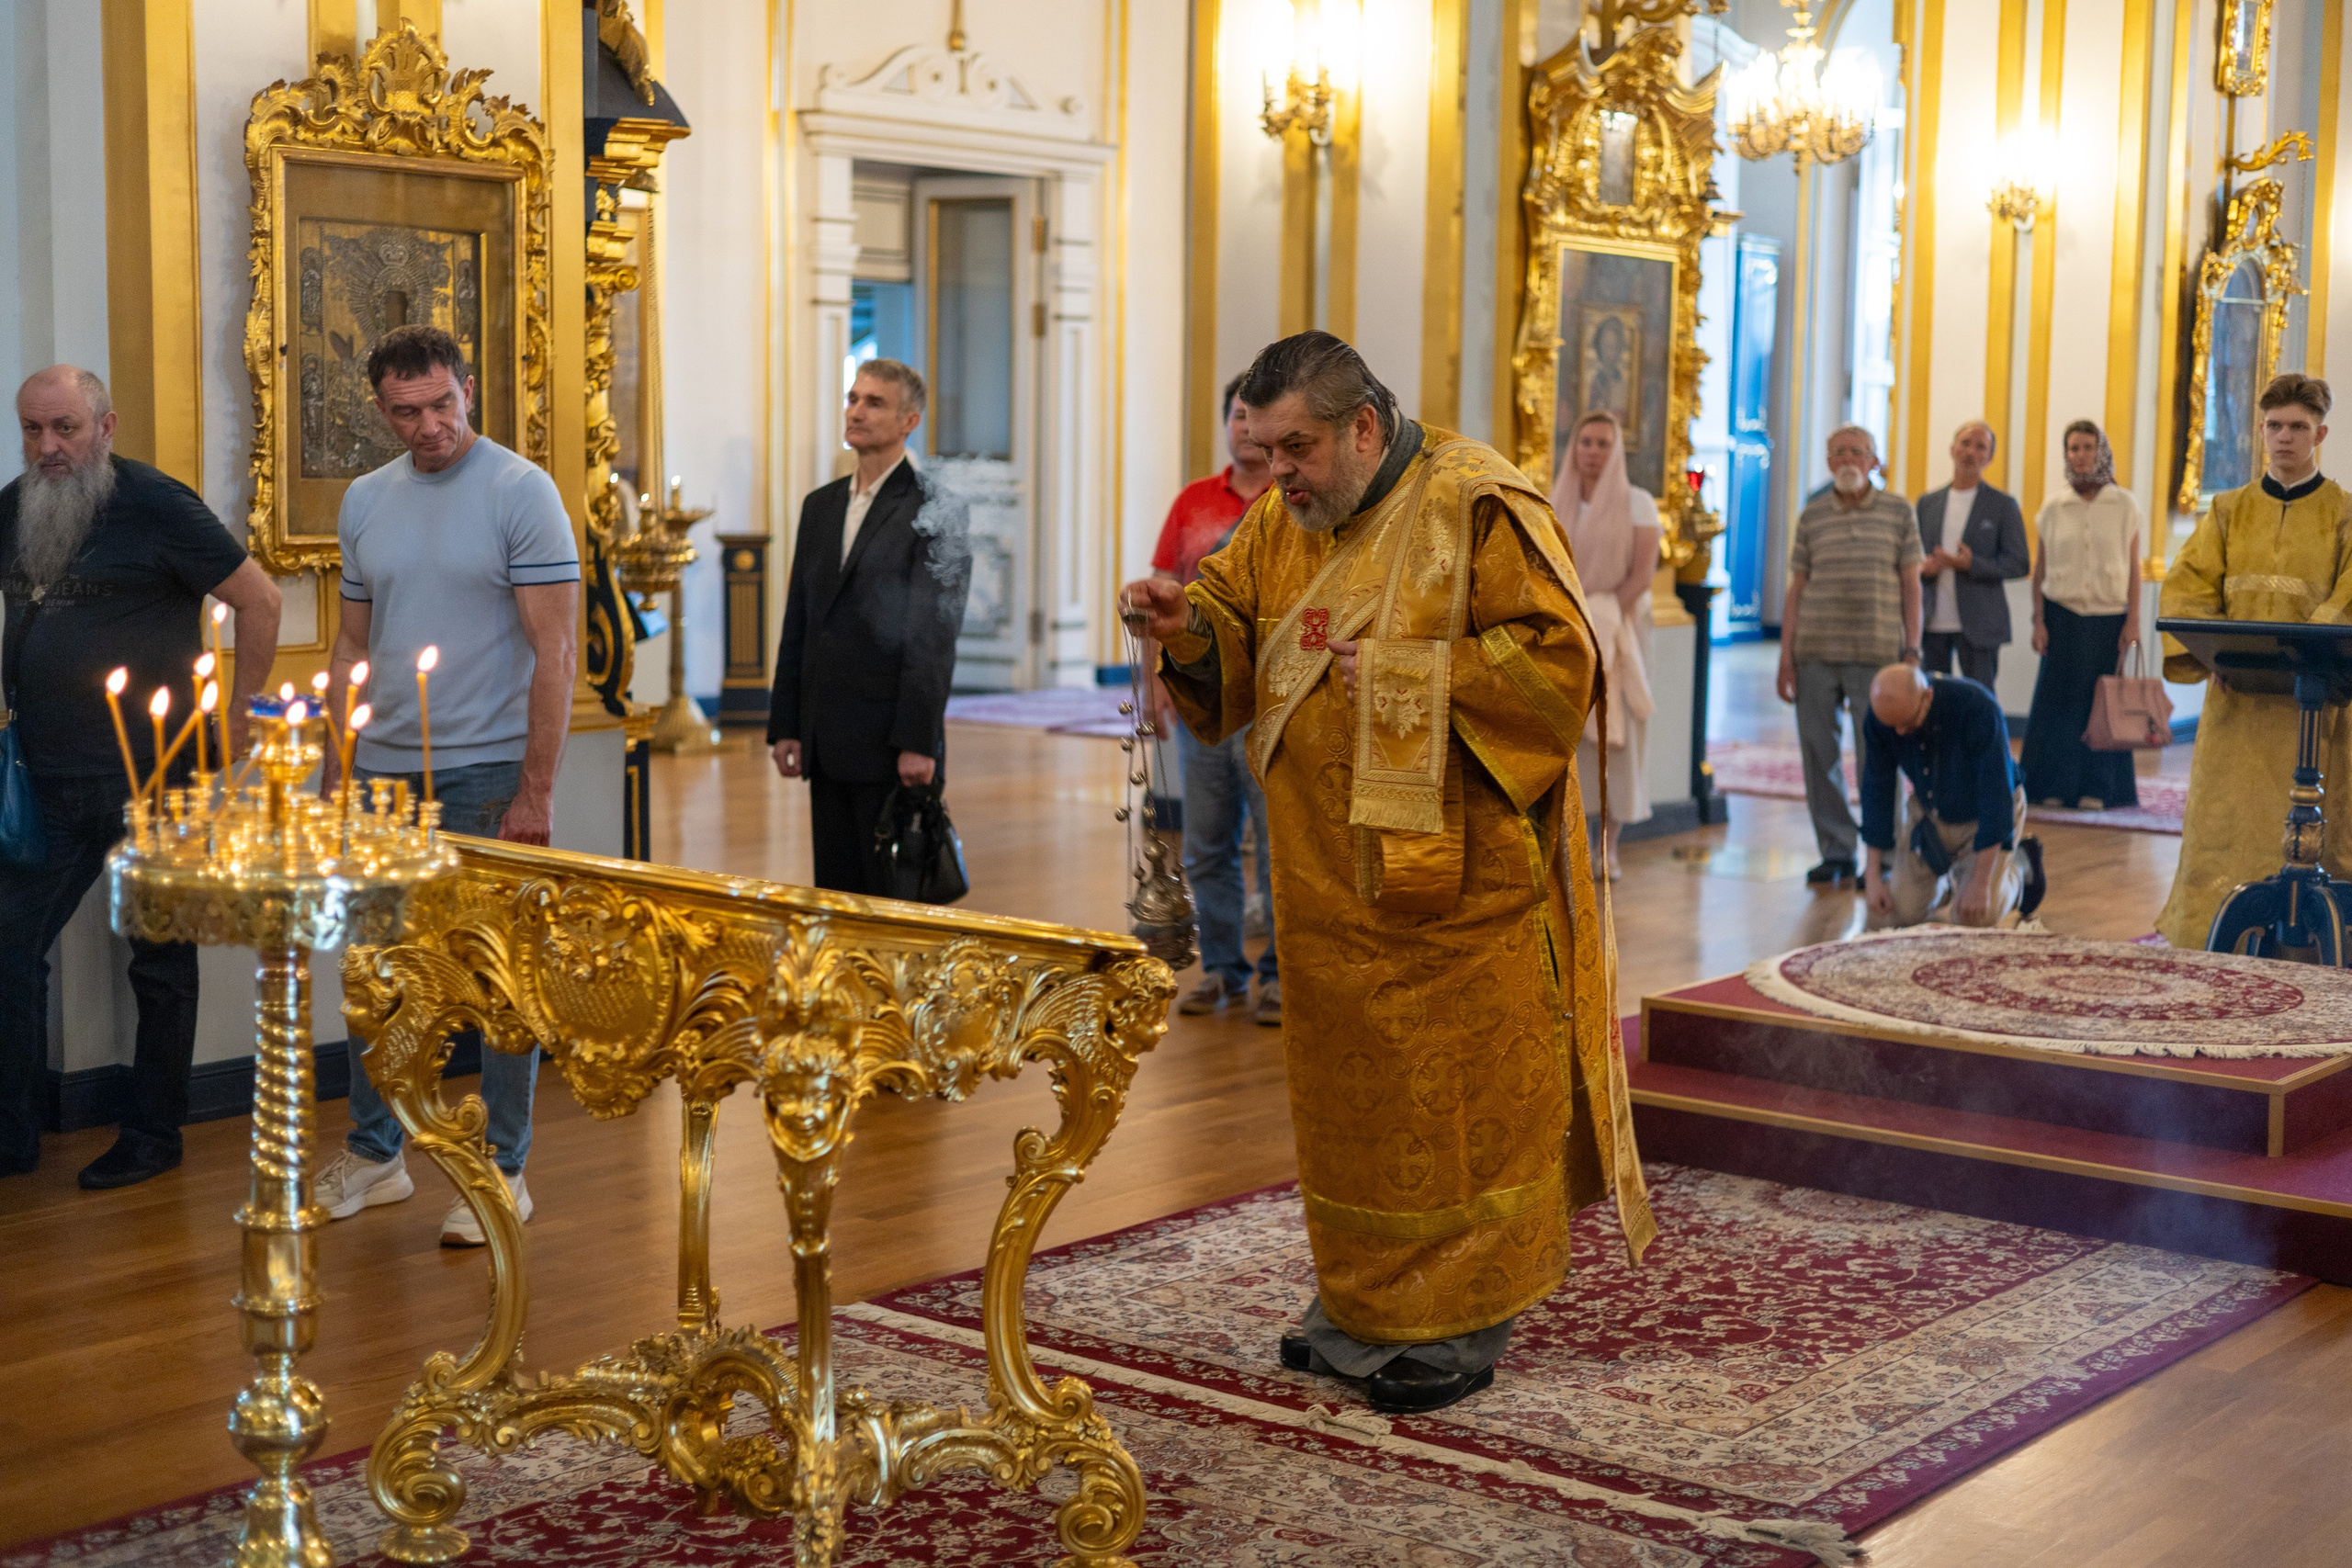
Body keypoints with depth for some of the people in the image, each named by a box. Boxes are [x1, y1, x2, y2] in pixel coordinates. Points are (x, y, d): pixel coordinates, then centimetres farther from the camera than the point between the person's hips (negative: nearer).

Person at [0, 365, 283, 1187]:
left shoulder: (155, 504, -10)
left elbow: (259, 600, -7)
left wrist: (235, 720, -6)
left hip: (150, 781, -6)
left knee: (160, 959, 7)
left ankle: (153, 1135, 18)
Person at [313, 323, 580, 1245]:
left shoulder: (521, 494, -7)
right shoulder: (365, 502, 10)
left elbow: (555, 651, -10)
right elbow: (353, 646, 16)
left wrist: (537, 790, -14)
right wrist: (336, 775, 10)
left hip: (486, 777, -5)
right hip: (383, 774, 5)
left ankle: (503, 1174, 12)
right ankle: (372, 1157, 24)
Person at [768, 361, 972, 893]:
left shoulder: (933, 510, -6)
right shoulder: (820, 505, 15)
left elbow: (934, 638, -11)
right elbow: (798, 624, 16)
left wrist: (918, 743, -17)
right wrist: (785, 726, 10)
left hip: (893, 746, -6)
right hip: (829, 745, 6)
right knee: (837, 888, 9)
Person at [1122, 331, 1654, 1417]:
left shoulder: (1476, 508, -13)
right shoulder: (1286, 517, 8)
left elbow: (1558, 658, -16)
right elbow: (1237, 617, 15)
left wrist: (1409, 674, -19)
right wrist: (1187, 625, -7)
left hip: (1453, 877, -7)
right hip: (1331, 872, 7)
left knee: (1457, 1094, 1)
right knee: (1345, 1088, 13)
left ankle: (1462, 1325, 12)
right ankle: (1361, 1307, 26)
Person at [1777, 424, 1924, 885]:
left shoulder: (1899, 514, 5)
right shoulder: (1812, 515, 8)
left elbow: (1911, 585, 6)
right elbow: (1797, 587, 9)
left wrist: (1912, 649, -1)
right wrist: (1786, 654, 4)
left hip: (1876, 653, -2)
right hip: (1816, 652, 2)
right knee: (1819, 753, 3)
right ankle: (1836, 851, 13)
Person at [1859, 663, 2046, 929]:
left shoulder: (1978, 708, -34)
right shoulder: (1878, 718, -21)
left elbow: (1996, 796, -30)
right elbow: (1877, 791, -9)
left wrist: (1980, 883, -29)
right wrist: (1873, 875, -10)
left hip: (1987, 815, -4)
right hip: (1928, 812, 4)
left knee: (1976, 916, -19)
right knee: (1898, 913, -8)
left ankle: (2020, 870, 14)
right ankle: (1947, 882, 25)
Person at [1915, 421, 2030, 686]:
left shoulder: (2003, 505, 2)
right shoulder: (1927, 503, 13)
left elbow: (2020, 564, -2)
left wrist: (1972, 565, -16)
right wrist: (1922, 568, -8)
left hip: (1977, 625, -3)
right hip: (1931, 623, 3)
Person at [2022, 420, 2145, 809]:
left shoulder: (2124, 504, 3)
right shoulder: (2053, 507, 5)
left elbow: (2133, 568, 3)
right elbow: (2040, 569, 7)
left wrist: (2133, 621, -4)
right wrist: (2038, 620, 1)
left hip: (2108, 617, -1)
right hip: (2062, 616, 1)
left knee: (2103, 701, 0)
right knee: (2058, 700, -1)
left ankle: (2096, 788, 8)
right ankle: (2054, 787, 6)